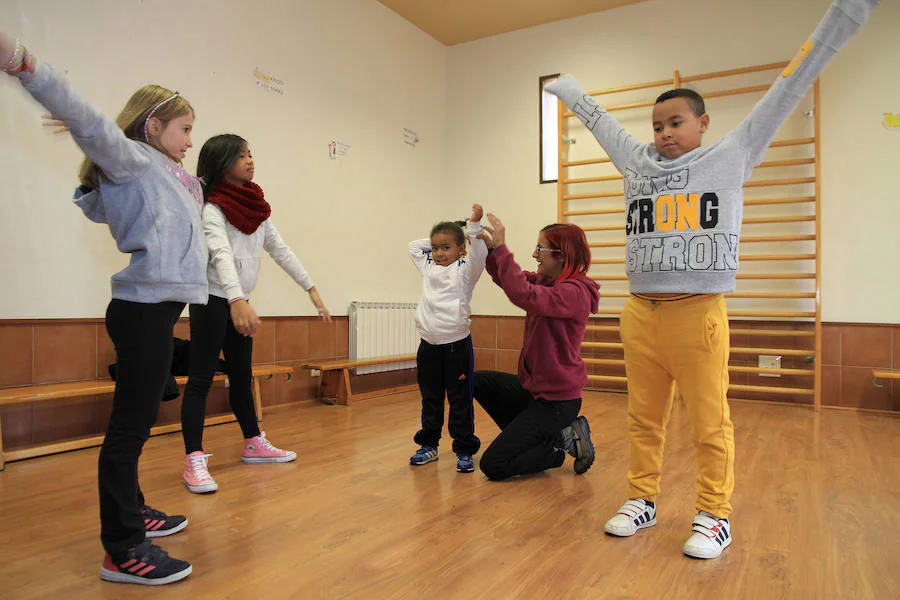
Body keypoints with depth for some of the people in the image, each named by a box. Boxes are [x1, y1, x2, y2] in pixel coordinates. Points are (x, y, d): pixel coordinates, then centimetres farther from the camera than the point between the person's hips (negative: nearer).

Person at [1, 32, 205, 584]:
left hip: (158, 310, 9)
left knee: (139, 419, 17)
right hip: (144, 309, -9)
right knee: (130, 425, -6)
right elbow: (87, 120, -19)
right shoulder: (133, 160, -3)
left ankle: (132, 512, 31)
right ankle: (122, 551, 1)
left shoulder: (167, 176, 22)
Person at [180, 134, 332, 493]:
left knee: (242, 377, 16)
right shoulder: (212, 208, -12)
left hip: (239, 303, 8)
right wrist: (238, 301, -42)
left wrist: (311, 288, 7)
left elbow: (280, 250, 12)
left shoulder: (255, 207, 11)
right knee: (201, 380, -6)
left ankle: (254, 444, 27)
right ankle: (194, 460, -2)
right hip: (213, 300, -7)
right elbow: (221, 253, -27)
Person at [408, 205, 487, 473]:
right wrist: (435, 240, 18)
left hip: (456, 345, -5)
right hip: (428, 345, 5)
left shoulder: (464, 270, -1)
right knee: (430, 399, 15)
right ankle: (428, 445, 28)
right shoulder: (428, 268, 14)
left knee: (461, 401, 2)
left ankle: (464, 451, 12)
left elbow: (479, 254, -19)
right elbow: (413, 246, 27)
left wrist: (474, 224, -24)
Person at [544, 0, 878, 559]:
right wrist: (565, 87, 42)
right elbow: (598, 118, 30)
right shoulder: (638, 162, 17)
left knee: (710, 422, 1)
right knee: (645, 417, 11)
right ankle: (643, 499, 24)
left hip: (698, 313, -3)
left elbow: (787, 89, 9)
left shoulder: (730, 156, 8)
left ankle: (715, 516, 15)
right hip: (640, 312, 4)